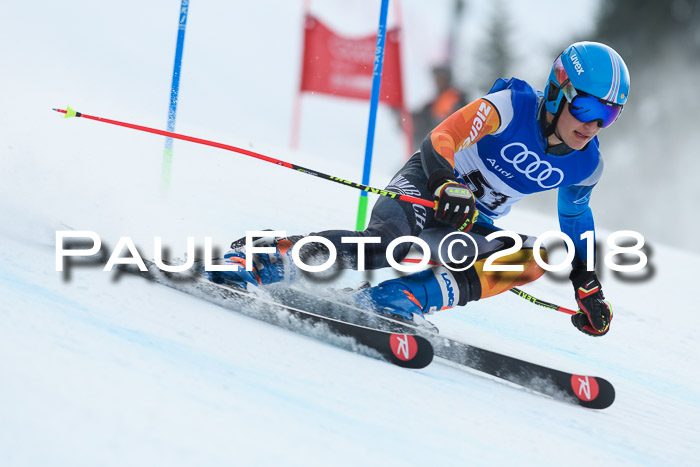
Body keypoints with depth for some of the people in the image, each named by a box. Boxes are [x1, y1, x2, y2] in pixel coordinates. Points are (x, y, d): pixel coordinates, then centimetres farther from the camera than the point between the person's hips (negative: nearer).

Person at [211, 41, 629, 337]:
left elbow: (575, 216, 18)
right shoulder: (512, 107, -20)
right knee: (384, 245, -35)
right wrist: (449, 187, -48)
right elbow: (440, 141, -28)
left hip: (473, 223, 6)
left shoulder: (586, 166, -3)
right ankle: (253, 261, -27)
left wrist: (587, 282, 16)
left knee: (534, 259, -23)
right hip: (429, 184, -6)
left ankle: (396, 301, -29)